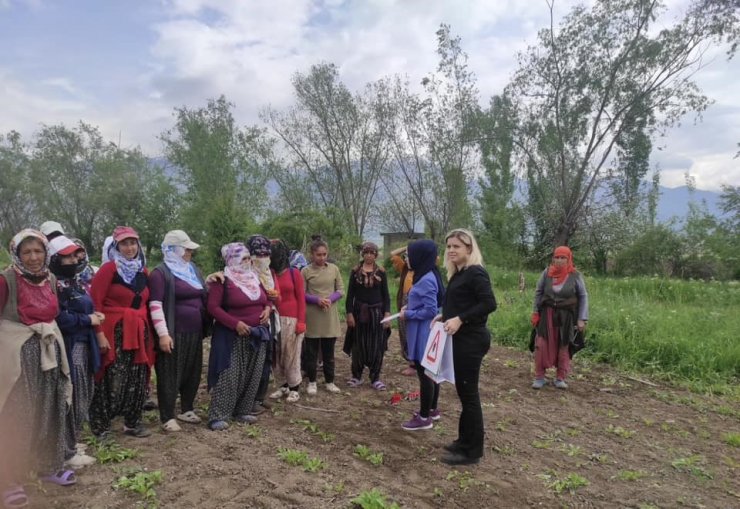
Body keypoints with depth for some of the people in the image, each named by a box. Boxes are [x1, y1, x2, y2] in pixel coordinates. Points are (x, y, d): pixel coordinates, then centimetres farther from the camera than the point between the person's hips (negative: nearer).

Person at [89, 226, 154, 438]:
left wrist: (149, 331, 14)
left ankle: (133, 422, 23)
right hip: (115, 332, -6)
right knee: (113, 381, -5)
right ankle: (100, 424, 11)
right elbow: (95, 303, -12)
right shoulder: (109, 268, -7)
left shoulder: (143, 271, 12)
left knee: (138, 380, 10)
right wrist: (100, 333, -18)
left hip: (139, 332, 6)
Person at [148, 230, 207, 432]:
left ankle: (187, 410, 30)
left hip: (194, 332, 8)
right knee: (170, 375, 1)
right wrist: (163, 334, -21)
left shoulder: (193, 269, 14)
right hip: (173, 333, -7)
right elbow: (155, 305, -16)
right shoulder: (160, 273, -10)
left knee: (192, 372, 14)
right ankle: (167, 417, 11)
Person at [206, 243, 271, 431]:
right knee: (229, 376, -6)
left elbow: (266, 298, 22)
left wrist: (267, 308, -2)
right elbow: (213, 307, -17)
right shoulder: (222, 280, -11)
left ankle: (242, 411, 22)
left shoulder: (254, 278, 10)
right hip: (232, 335, -7)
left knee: (252, 376, 9)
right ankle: (217, 416, 2)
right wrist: (235, 323, -23)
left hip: (257, 334, 7)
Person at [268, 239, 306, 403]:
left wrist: (301, 321, -8)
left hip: (291, 319, -3)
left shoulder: (294, 273, -2)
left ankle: (294, 387, 14)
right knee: (276, 354, 7)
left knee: (291, 353, 3)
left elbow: (301, 298, -3)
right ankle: (284, 385, 20)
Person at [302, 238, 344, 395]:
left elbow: (341, 290, 5)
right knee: (312, 351, 8)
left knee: (329, 351, 11)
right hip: (312, 316, -2)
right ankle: (312, 382, 21)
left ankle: (330, 381, 23)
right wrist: (317, 300, -19)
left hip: (330, 316, 2)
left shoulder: (334, 269, 3)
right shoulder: (305, 271, -4)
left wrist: (330, 299, -13)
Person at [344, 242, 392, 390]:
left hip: (376, 312, 0)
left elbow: (386, 295, 3)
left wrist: (387, 313, -6)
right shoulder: (355, 271, 1)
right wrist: (349, 313, -6)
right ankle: (356, 376, 20)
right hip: (359, 312, 0)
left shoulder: (381, 272, 1)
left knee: (377, 346, 2)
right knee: (358, 345, 6)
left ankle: (375, 378, 13)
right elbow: (350, 294, 1)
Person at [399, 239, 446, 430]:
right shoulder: (426, 276, 9)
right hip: (424, 334, 10)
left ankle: (424, 417, 11)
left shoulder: (426, 280, -22)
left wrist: (407, 315, -14)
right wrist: (409, 307, 7)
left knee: (424, 374, 0)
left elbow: (431, 311, -23)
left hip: (424, 334, -10)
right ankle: (432, 409, 32)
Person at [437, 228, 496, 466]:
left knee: (468, 393, -2)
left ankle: (472, 450, 10)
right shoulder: (458, 274, 14)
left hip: (471, 340, -10)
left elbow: (489, 304, -23)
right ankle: (465, 441, 28)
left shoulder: (476, 273, -15)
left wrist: (460, 319, -25)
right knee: (463, 391, 16)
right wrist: (444, 316, 5)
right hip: (461, 338, 10)